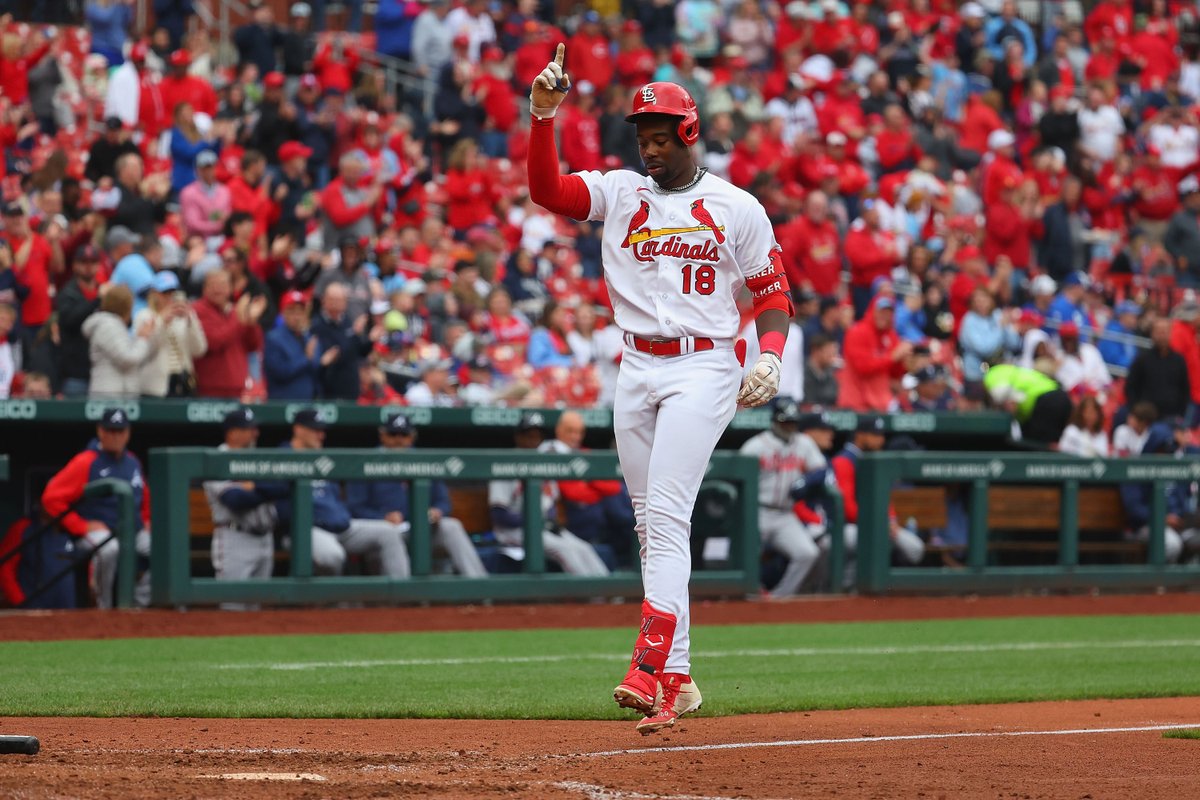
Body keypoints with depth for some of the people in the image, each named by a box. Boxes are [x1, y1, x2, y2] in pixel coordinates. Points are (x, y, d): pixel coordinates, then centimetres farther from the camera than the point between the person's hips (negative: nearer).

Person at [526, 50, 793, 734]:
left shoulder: (737, 208, 2)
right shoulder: (620, 192, 9)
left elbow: (773, 291, 5)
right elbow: (547, 189, -6)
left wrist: (771, 356, -12)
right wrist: (543, 114, -19)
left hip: (703, 370, -5)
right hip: (637, 369, 5)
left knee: (666, 516, -18)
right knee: (653, 525, 7)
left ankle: (653, 673, -27)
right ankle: (680, 680, 13)